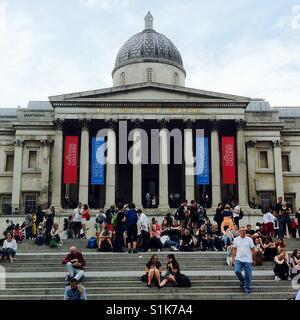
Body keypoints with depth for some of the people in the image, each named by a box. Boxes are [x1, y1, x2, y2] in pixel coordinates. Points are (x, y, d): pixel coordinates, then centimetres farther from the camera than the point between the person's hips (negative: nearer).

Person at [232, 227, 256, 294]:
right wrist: (233, 258, 1)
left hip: (248, 260, -1)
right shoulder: (236, 239, 3)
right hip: (238, 259, 1)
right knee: (237, 271, -16)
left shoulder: (249, 239, -2)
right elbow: (234, 249, 8)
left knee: (248, 275, 2)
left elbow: (253, 250, 2)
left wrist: (254, 259, 1)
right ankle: (242, 281, 13)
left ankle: (247, 288, 18)